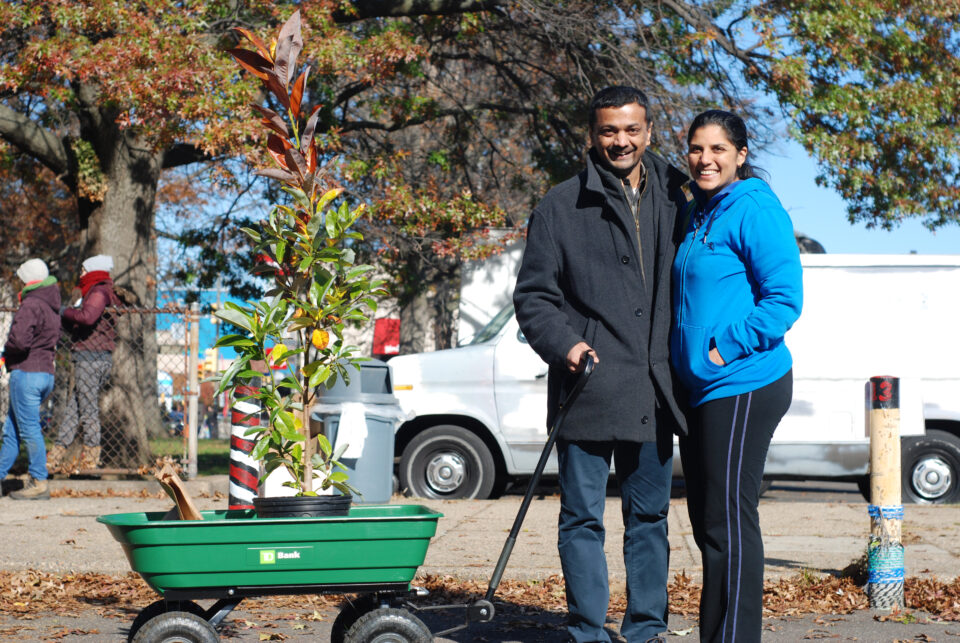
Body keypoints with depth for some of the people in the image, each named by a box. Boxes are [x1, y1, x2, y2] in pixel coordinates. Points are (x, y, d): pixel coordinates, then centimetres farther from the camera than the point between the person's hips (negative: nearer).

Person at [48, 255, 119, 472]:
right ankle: (56, 457, 14)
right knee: (72, 408, 11)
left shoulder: (99, 292, -9)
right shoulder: (99, 292, 21)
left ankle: (90, 460, -1)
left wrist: (67, 312, -12)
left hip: (90, 357, -10)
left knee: (88, 410, -5)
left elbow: (87, 317, -28)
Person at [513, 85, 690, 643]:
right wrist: (564, 344, -15)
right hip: (588, 388, -3)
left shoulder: (672, 200, 11)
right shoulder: (562, 207, 1)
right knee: (583, 517, 0)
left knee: (650, 516, 10)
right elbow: (532, 296, 1)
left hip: (653, 391, 3)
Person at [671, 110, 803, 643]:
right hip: (700, 388, 9)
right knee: (706, 520, 14)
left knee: (728, 520, -7)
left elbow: (784, 298, -16)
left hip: (743, 386, -9)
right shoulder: (698, 214, 16)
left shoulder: (754, 211, -11)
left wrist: (726, 348, -18)